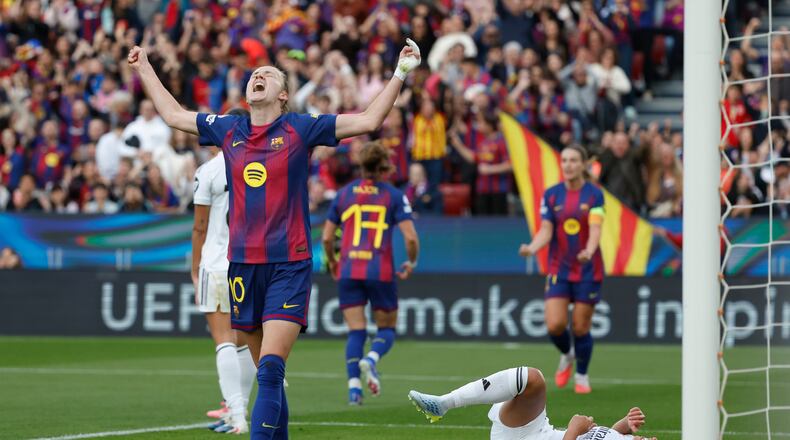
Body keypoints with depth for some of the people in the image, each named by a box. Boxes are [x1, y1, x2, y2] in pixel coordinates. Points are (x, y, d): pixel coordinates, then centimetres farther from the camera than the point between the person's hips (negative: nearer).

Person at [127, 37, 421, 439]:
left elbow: (369, 120, 3)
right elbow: (173, 114, 26)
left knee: (271, 368, -15)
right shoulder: (227, 129, 11)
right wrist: (143, 69, 33)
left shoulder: (300, 128, 2)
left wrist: (400, 74, -2)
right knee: (267, 372, 7)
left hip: (289, 266, -4)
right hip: (243, 266, 4)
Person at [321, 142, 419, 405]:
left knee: (356, 332, 6)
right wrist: (411, 263, 11)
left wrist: (332, 262, 26)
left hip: (348, 272, 2)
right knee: (387, 328, 12)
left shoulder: (343, 194, 9)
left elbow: (327, 237, 9)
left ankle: (354, 386, -11)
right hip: (380, 272, -2)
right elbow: (410, 237, -7)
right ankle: (371, 359, -20)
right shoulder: (394, 196, 1)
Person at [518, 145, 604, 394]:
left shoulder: (594, 195, -6)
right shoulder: (551, 195, 2)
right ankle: (567, 355, 24)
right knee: (555, 325, -10)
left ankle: (582, 376, 23)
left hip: (588, 270, -2)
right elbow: (546, 230, -3)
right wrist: (532, 248, -24)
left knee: (580, 327, 1)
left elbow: (595, 229, -17)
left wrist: (589, 251, -38)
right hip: (559, 269, 2)